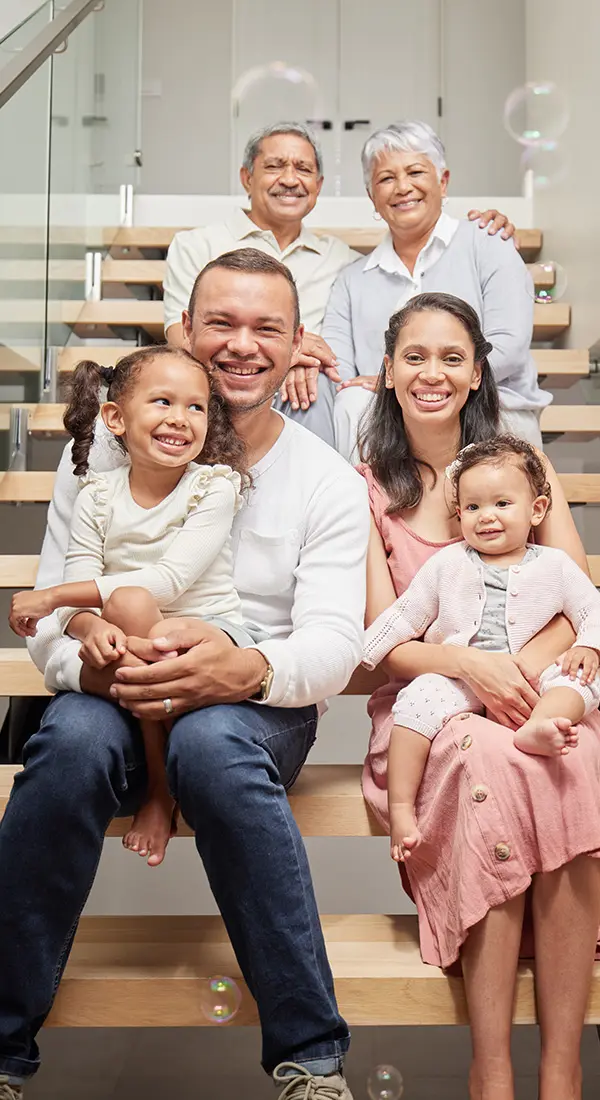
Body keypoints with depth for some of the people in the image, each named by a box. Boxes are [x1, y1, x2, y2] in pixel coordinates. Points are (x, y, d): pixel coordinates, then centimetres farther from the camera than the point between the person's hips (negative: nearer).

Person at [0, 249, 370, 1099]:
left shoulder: (328, 480, 3)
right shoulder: (105, 454, 5)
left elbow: (333, 642, -7)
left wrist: (248, 670, -30)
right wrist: (97, 665, -24)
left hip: (259, 704, -1)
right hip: (114, 696, 1)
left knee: (211, 741, -36)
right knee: (72, 738, -34)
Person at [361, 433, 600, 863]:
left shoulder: (555, 565, 8)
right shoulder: (447, 564, 10)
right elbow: (404, 616, 13)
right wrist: (360, 653, 8)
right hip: (454, 678, 0)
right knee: (416, 702, -28)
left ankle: (537, 727, -52)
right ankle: (401, 808, -26)